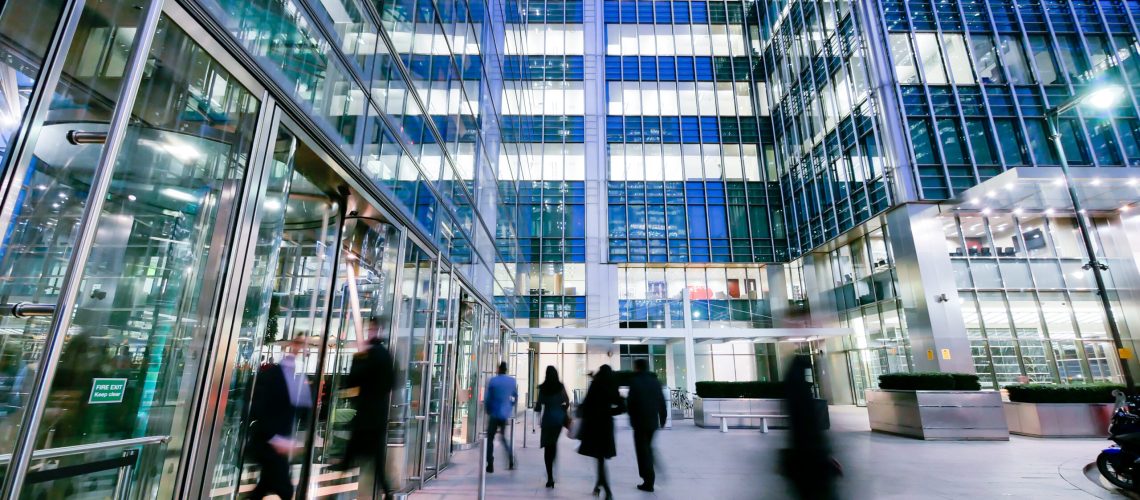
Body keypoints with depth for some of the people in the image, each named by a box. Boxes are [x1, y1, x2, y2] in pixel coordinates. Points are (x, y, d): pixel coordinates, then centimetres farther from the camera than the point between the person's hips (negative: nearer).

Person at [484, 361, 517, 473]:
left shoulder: (492, 381, -9)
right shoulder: (512, 381, 0)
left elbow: (486, 397, -6)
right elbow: (516, 397, 8)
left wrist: (487, 410, 9)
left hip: (494, 414, -3)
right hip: (506, 414, 3)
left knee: (490, 439, 9)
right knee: (504, 437, 19)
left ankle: (490, 465, 6)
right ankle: (511, 461, 5)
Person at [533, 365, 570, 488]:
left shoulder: (542, 388, -6)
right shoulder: (561, 387, -2)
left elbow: (538, 407, -5)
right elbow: (567, 402, 1)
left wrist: (536, 408, 17)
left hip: (548, 419, -2)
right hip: (559, 418, 2)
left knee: (547, 447, 5)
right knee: (554, 443, 16)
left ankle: (550, 478, 3)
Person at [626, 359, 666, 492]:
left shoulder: (635, 381, -11)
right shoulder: (656, 381, 8)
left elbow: (630, 402, -14)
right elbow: (662, 402, 9)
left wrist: (632, 417, 2)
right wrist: (662, 419, 17)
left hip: (640, 421, -6)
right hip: (653, 421, 6)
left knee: (643, 451, 1)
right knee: (648, 449, 20)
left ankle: (648, 482, 1)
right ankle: (650, 478, 24)